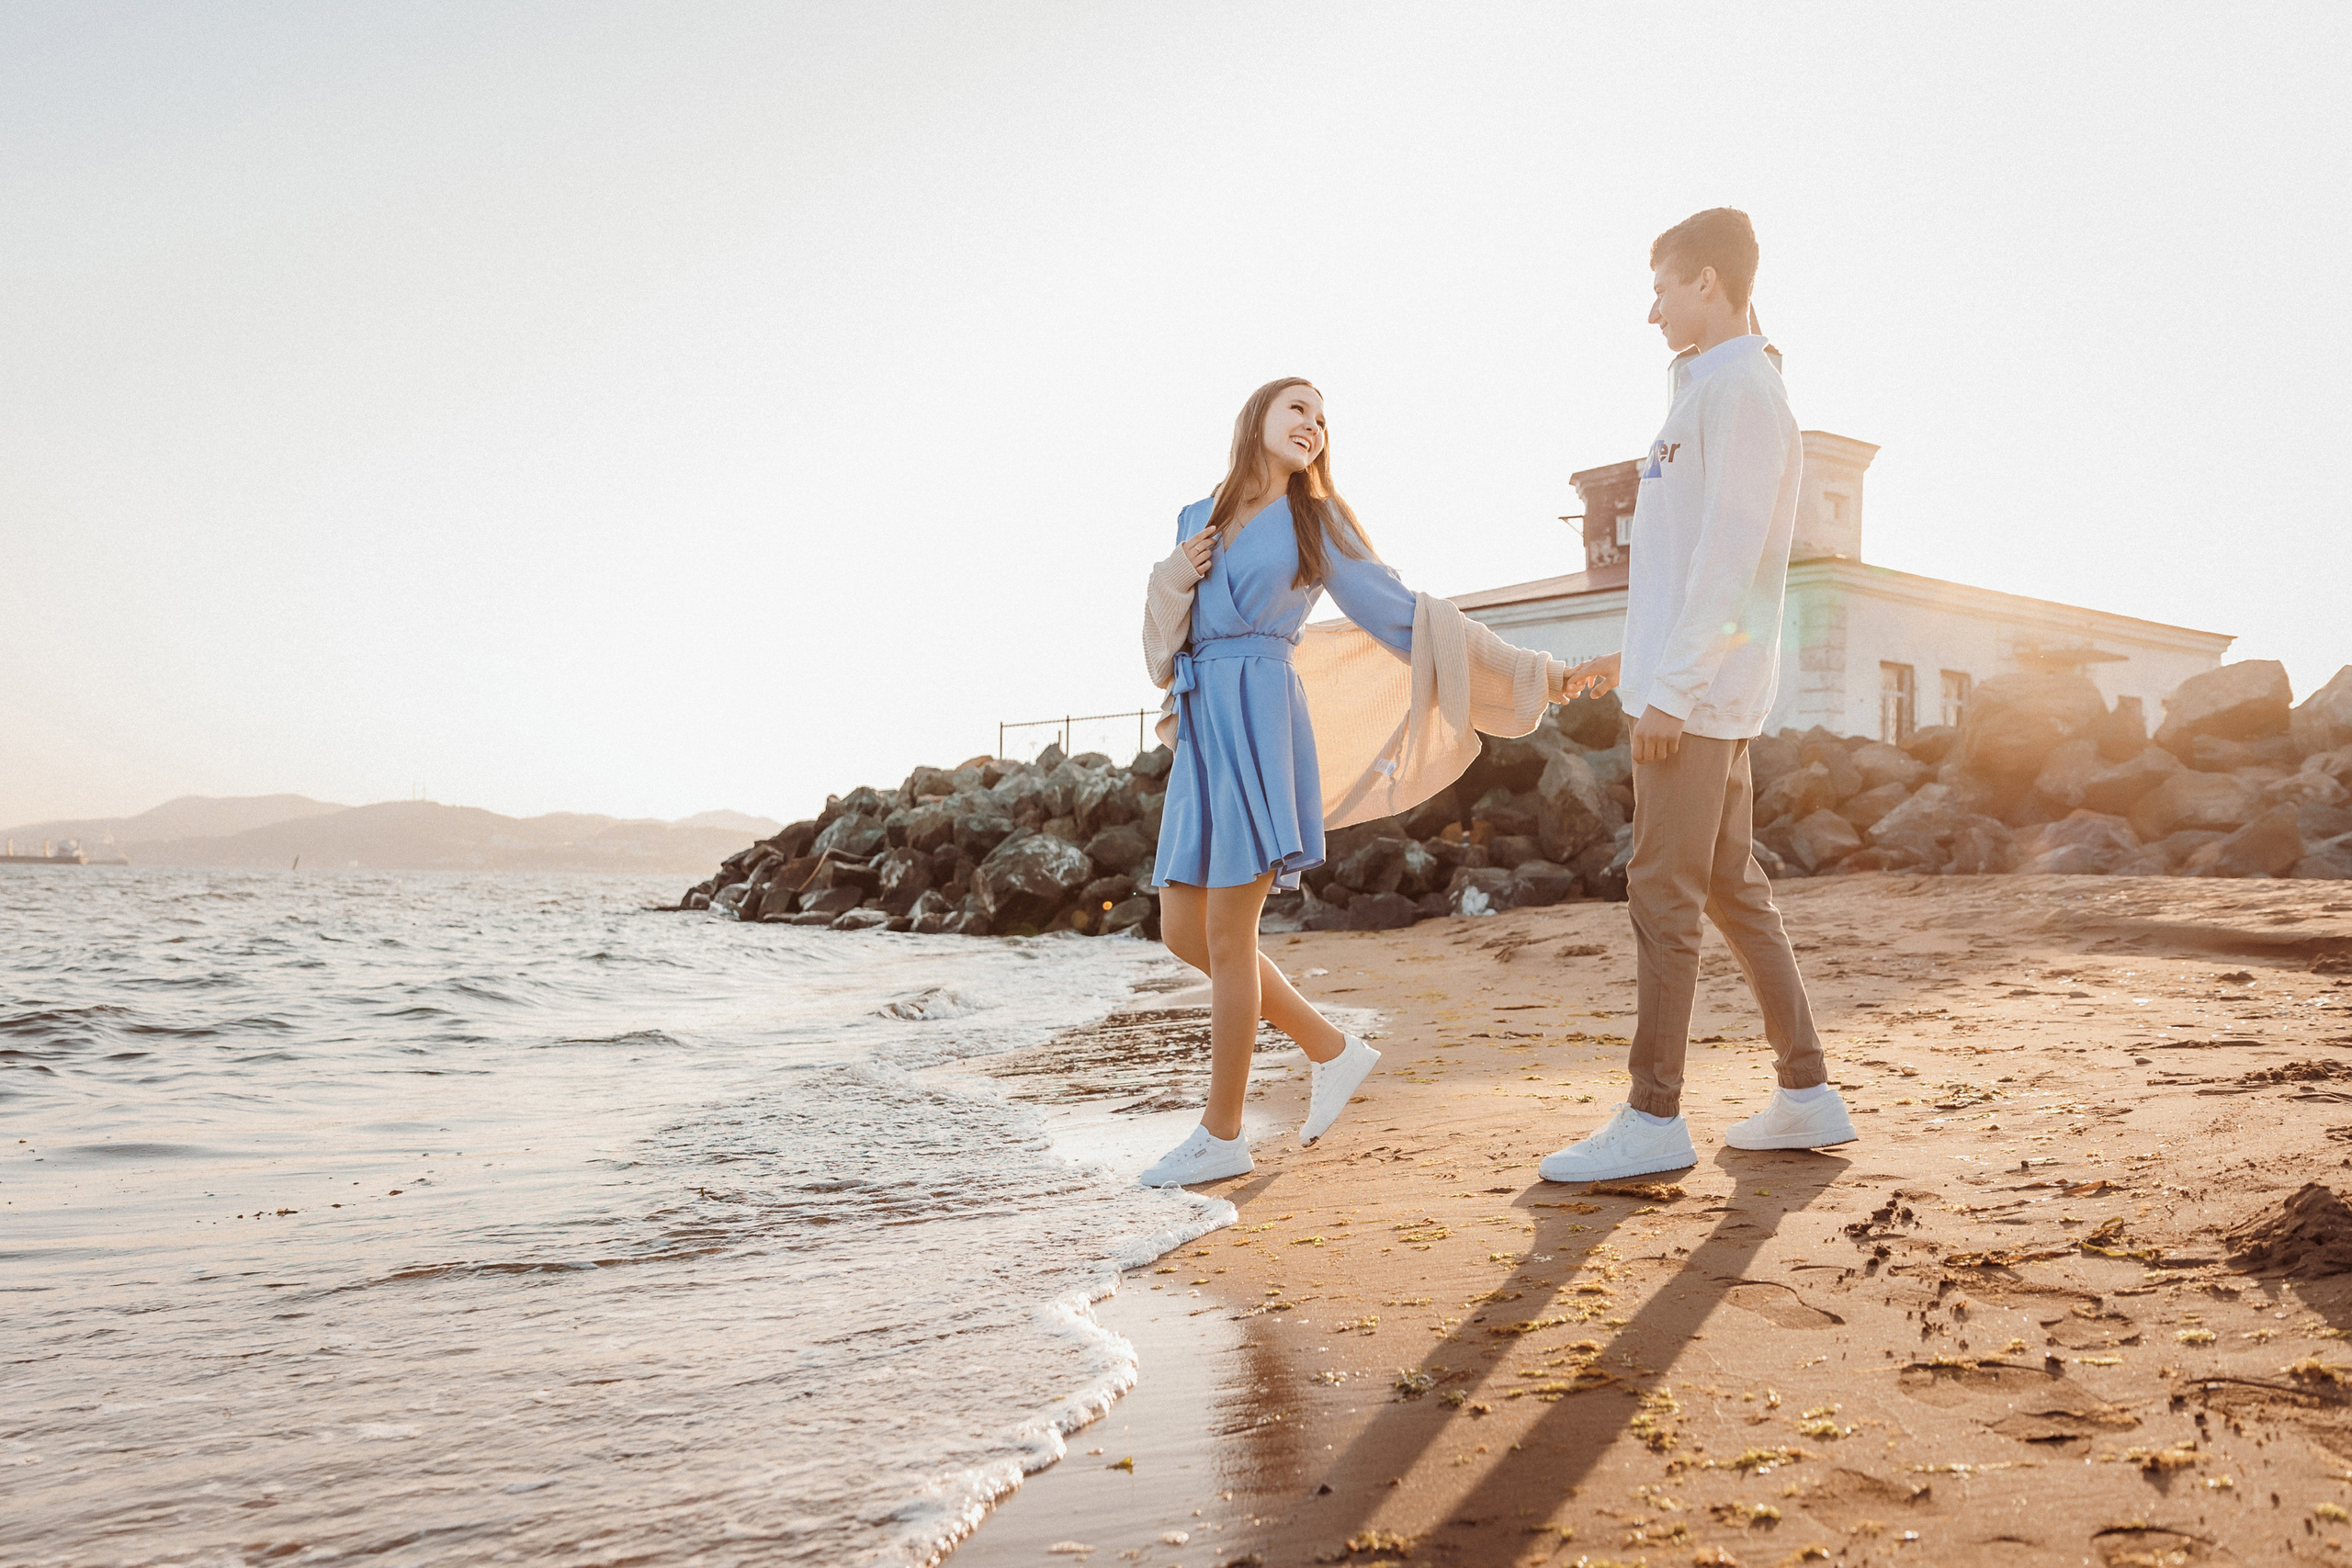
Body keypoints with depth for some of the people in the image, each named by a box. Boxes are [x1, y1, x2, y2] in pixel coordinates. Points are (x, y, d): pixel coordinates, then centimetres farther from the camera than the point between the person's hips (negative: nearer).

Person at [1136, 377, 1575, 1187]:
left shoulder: (1317, 521, 7)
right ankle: (1330, 1049, 21)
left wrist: (1523, 669, 6)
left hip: (1259, 719, -6)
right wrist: (1176, 576, 1)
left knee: (1225, 933, -7)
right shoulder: (1198, 517, 19)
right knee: (1183, 930, 6)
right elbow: (1168, 632, 23)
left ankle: (1221, 1135, 4)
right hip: (1201, 730, 6)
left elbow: (1401, 612, 8)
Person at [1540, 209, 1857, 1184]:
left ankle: (1654, 1120, -2)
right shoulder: (1715, 390, 21)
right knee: (1733, 891, 12)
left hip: (1697, 695, -10)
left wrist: (1670, 686, -20)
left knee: (1665, 897, -7)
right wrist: (1634, 662, 22)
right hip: (1708, 693, 10)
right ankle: (1807, 1094, 18)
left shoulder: (1739, 388, -10)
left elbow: (1728, 555, -19)